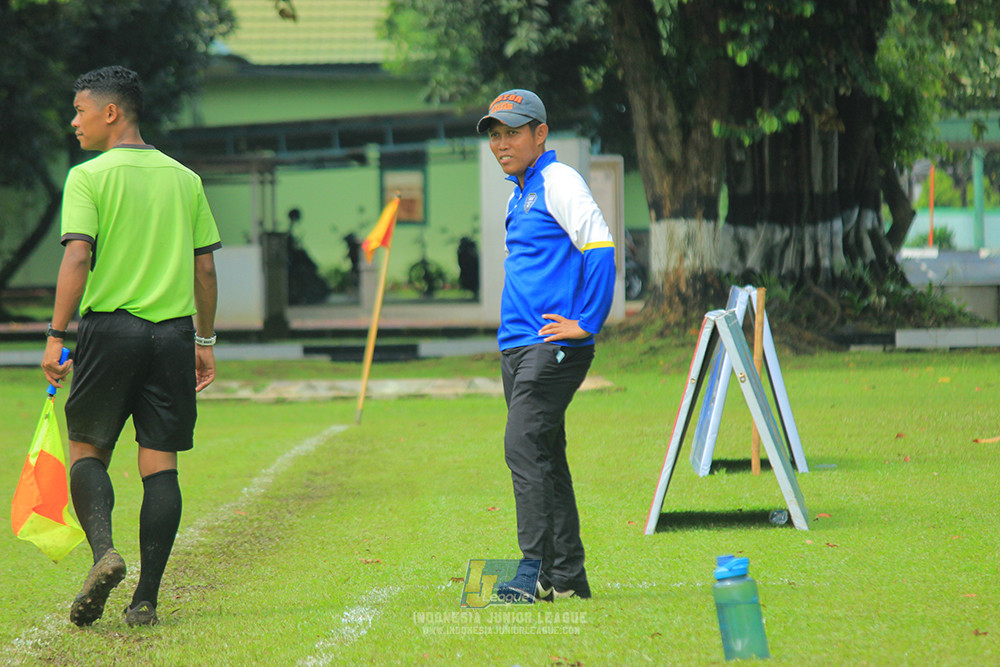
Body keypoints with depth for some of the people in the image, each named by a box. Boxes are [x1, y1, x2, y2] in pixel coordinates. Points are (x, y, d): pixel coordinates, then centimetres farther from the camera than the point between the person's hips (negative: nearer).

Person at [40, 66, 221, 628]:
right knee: (160, 464, 4)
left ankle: (104, 550, -17)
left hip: (111, 327, -3)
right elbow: (205, 267, 11)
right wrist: (205, 340, 18)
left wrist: (56, 336, -13)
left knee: (87, 449, 9)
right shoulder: (185, 180, 10)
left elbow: (78, 256, -13)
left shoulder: (89, 177, -3)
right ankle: (147, 599, 2)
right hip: (174, 331, 3)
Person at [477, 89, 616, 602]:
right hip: (516, 347, 10)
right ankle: (567, 575, 13)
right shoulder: (518, 194, 20)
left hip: (553, 345, -10)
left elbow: (600, 247, -19)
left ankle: (536, 568, -18)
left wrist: (586, 323, -19)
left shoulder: (559, 182, -8)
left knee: (524, 446, -17)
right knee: (544, 455, 9)